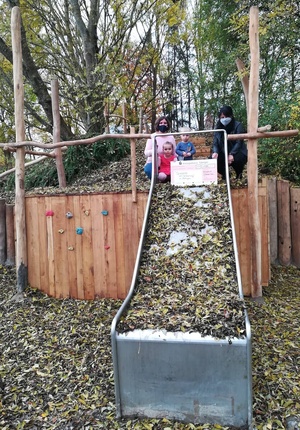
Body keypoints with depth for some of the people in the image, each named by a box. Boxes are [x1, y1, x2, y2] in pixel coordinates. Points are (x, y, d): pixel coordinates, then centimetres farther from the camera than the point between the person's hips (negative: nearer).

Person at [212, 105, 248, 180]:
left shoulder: (238, 125, -9)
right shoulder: (218, 127, 3)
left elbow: (239, 142, -17)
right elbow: (215, 142, 0)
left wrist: (232, 154, -32)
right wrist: (215, 152, -22)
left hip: (238, 154, -4)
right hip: (224, 154, 4)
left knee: (235, 159, -37)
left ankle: (239, 174, 0)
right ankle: (225, 174, 9)